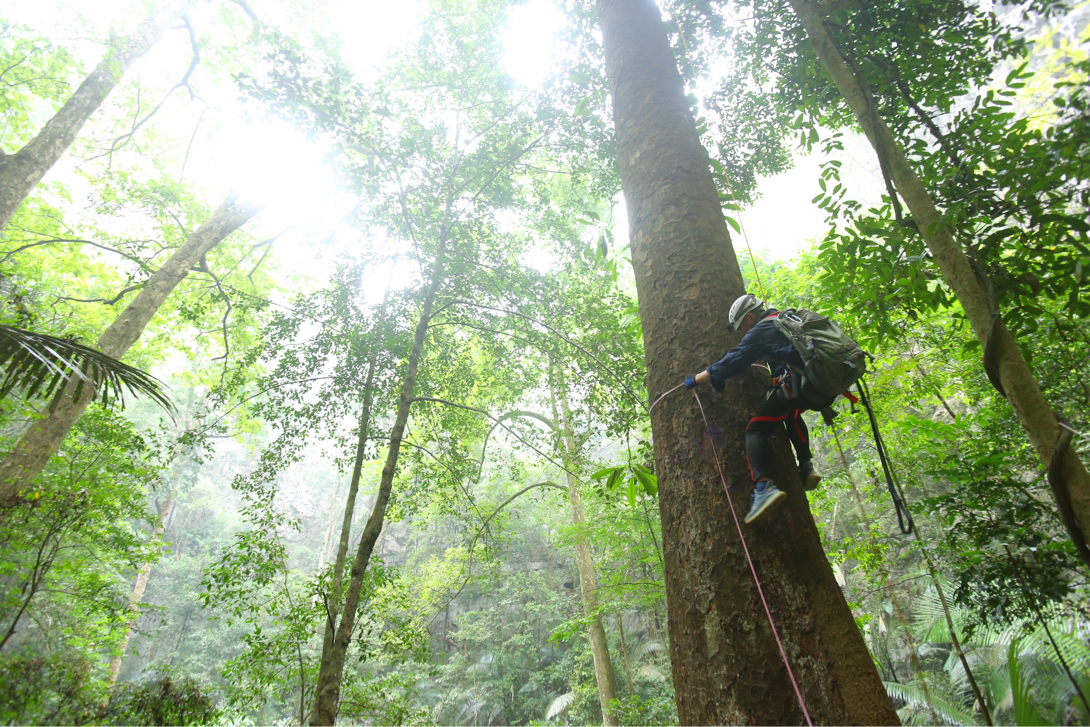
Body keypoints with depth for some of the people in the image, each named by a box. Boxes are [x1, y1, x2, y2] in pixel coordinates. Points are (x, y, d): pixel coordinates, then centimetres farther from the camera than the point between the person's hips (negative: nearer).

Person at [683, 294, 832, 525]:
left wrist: (695, 379, 7)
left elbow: (731, 363, -2)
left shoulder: (761, 330, 0)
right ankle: (806, 467, 25)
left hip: (800, 384, -9)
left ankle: (764, 486, -24)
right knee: (791, 413, 36)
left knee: (756, 429, -4)